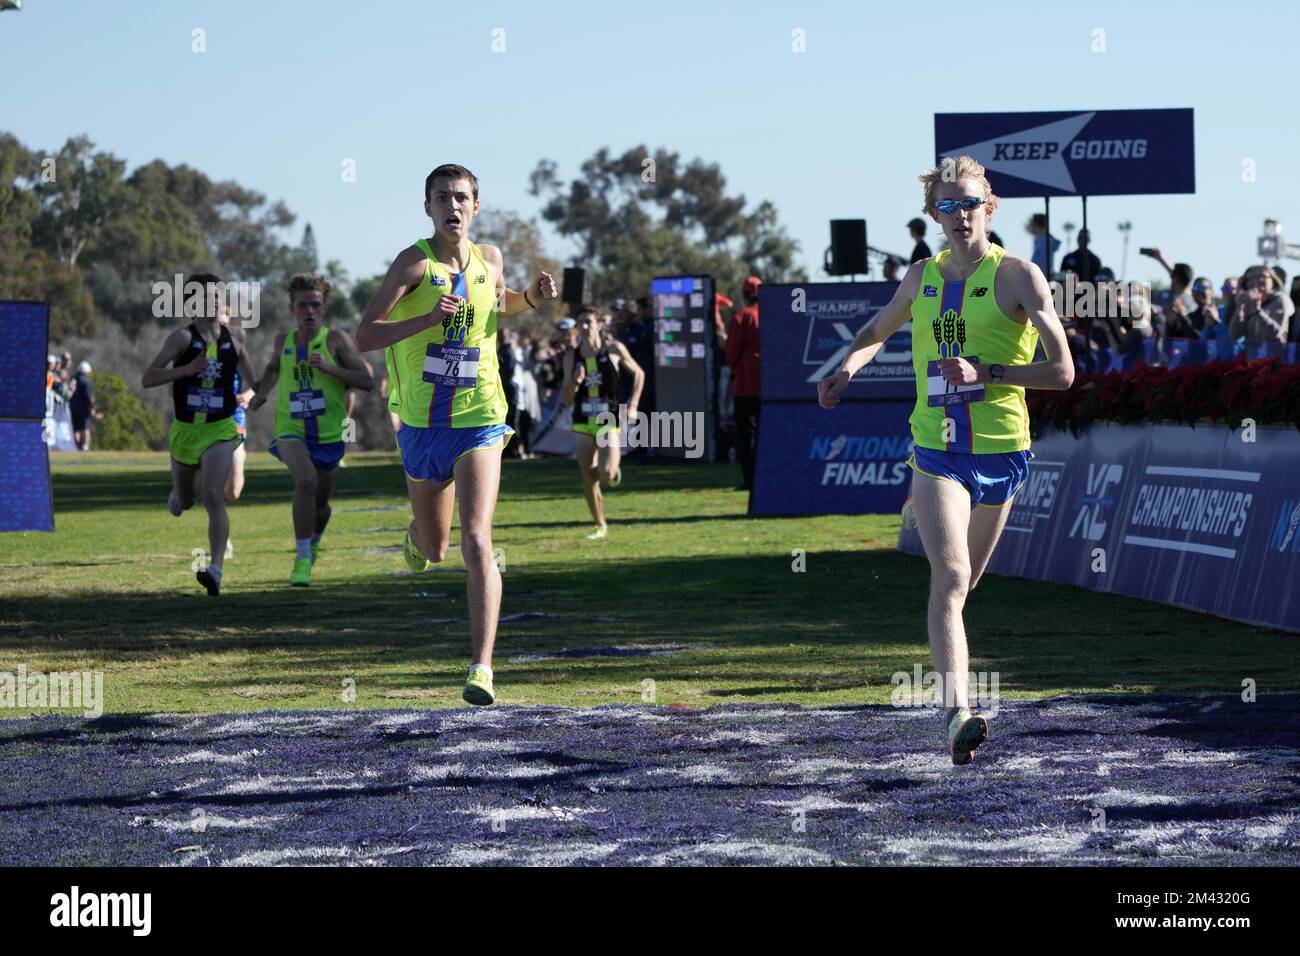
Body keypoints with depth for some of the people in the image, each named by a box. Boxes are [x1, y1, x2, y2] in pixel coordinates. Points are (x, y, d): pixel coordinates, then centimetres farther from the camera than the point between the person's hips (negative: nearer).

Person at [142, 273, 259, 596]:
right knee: (185, 503, 18)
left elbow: (252, 380, 20)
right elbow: (147, 379, -14)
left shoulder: (234, 342, 3)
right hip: (184, 430, 0)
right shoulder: (183, 338, -8)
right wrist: (187, 369, -26)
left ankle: (215, 570, -25)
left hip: (220, 431, 0)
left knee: (213, 498, -20)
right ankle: (178, 494, 56)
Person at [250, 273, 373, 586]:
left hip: (328, 435, 0)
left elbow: (367, 381, -12)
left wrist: (329, 368, -22)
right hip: (290, 430, 0)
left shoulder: (336, 340, -6)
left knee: (320, 502, 14)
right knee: (306, 480, -29)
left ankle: (314, 541, 50)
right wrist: (261, 394, 13)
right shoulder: (283, 342, 5)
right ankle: (302, 559, -24)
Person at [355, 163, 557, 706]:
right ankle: (417, 536, 55)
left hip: (479, 422, 0)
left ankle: (482, 668, -18)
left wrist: (532, 299, 5)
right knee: (434, 550, 16)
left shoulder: (490, 260, 3)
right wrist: (427, 318, -28)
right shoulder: (415, 262, -10)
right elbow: (364, 338, -15)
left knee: (476, 544, -17)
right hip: (422, 426, 0)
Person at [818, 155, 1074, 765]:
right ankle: (957, 717, -27)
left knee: (964, 579, 15)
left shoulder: (1018, 277, -5)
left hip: (1000, 450, -1)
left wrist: (984, 371, -19)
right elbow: (875, 333, 28)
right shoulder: (921, 279, 8)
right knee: (950, 577, -18)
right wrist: (847, 369, 7)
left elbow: (1063, 372, -10)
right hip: (936, 447, 1)